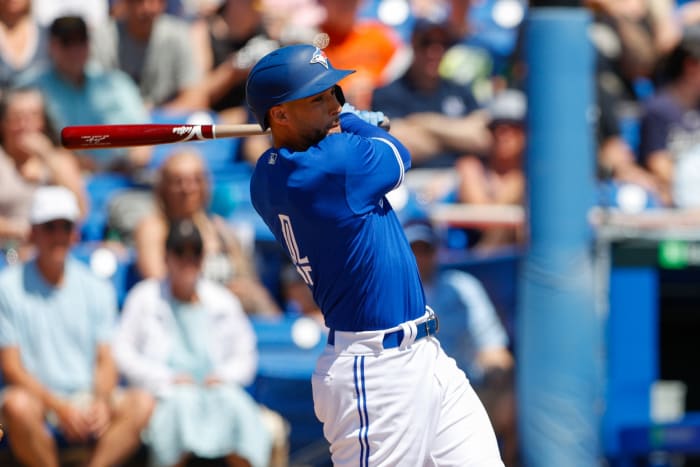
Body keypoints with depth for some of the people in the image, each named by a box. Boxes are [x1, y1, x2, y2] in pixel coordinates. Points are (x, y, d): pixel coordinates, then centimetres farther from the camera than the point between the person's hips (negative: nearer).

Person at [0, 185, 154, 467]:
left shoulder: (97, 289, 11)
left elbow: (105, 360, 7)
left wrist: (102, 401, -15)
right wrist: (60, 407, -17)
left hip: (88, 398, 3)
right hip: (37, 397, -3)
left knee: (142, 404, -24)